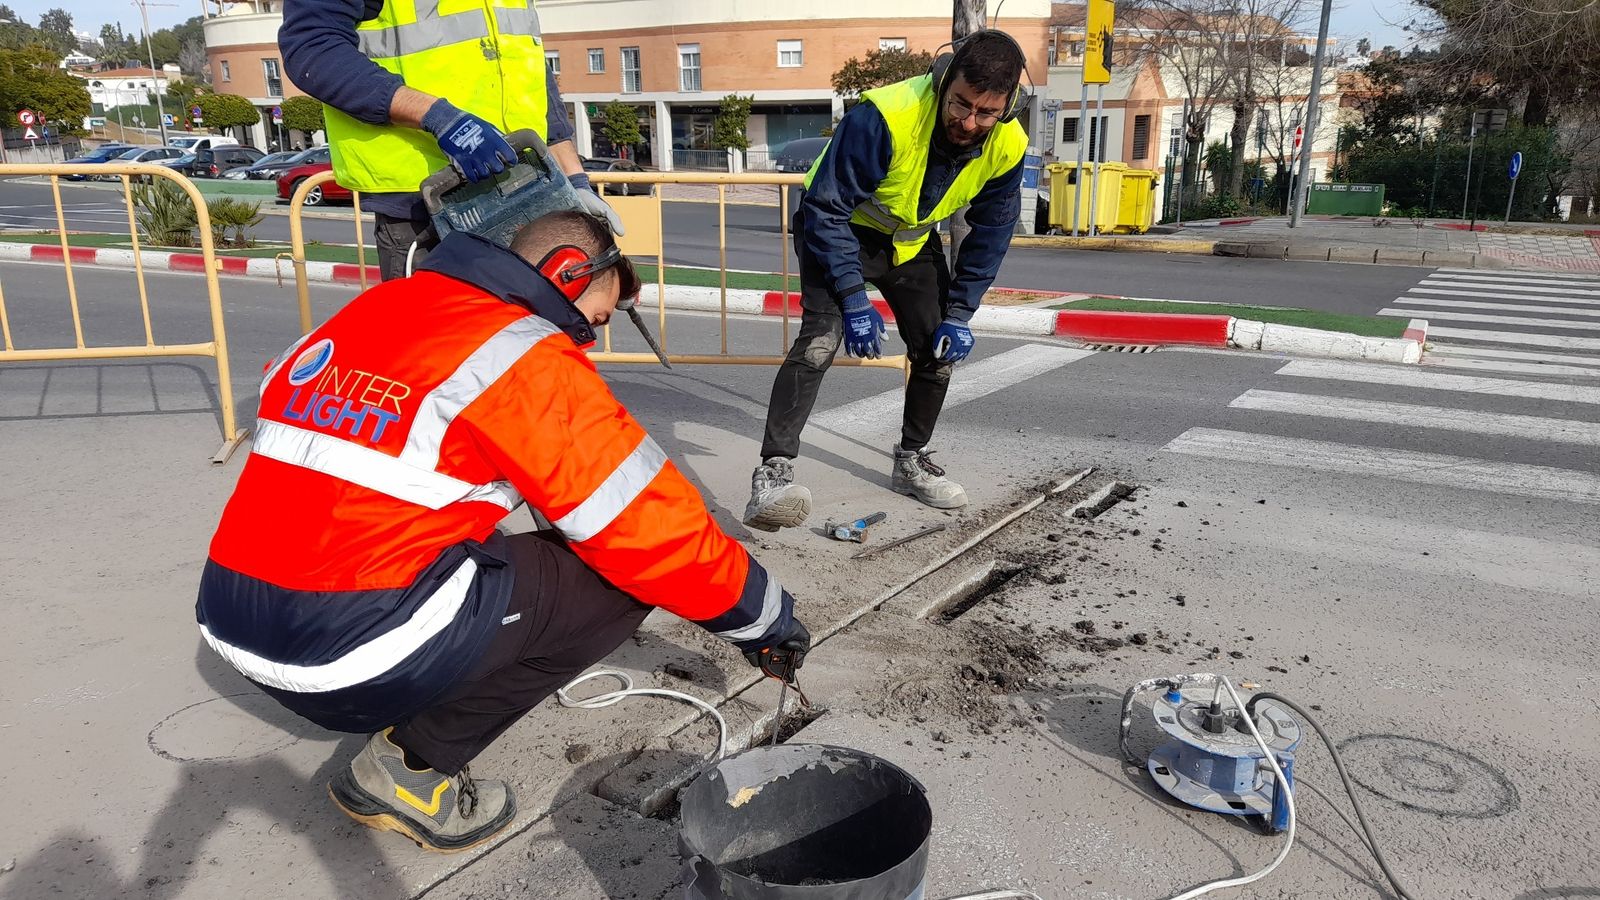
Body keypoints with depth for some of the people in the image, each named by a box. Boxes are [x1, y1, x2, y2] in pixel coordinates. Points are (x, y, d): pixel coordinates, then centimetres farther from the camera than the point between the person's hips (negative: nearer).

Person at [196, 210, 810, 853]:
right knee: (621, 573, 0)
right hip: (353, 656, -8)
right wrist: (764, 616, 5)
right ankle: (410, 767, 3)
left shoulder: (372, 309, 10)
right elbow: (651, 524, -10)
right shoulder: (526, 356, -11)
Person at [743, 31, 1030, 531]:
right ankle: (773, 472, -24)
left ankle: (912, 461, 24)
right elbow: (825, 208, -30)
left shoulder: (1008, 148, -19)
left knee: (940, 349, 4)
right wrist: (855, 300, -32)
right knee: (821, 338, -25)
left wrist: (959, 314, -10)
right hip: (840, 230, -5)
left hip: (913, 241, 6)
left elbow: (990, 235, -5)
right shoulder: (885, 117, -36)